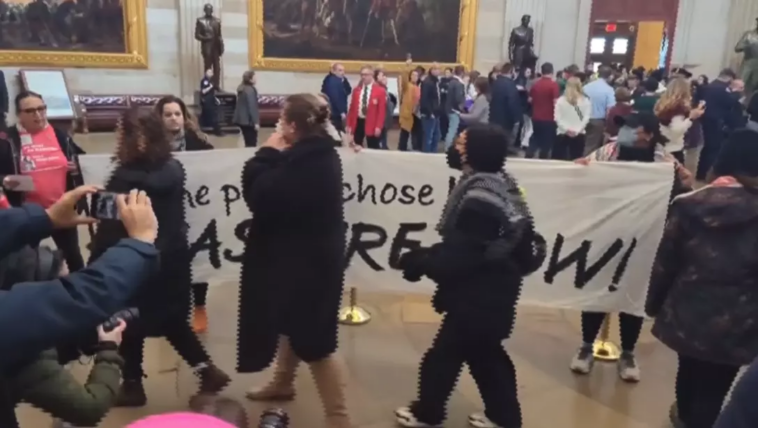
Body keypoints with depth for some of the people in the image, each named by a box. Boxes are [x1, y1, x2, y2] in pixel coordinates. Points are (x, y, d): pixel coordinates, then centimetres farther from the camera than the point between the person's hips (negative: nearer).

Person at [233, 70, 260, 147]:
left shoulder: (242, 89, 12)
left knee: (248, 143, 14)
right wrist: (256, 122, -18)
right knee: (252, 144, -5)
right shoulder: (250, 90, -17)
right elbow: (252, 107, -20)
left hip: (242, 119, 10)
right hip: (248, 120, -10)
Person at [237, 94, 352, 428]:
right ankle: (282, 383, 47)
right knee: (292, 322, 26)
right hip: (308, 254, 11)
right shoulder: (318, 153, 6)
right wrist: (276, 157, 0)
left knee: (311, 338, 0)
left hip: (307, 259, -11)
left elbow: (259, 195, -26)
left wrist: (267, 154, -14)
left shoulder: (302, 161, -26)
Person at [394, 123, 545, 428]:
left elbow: (461, 254, -25)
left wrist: (420, 262, -12)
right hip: (490, 290, 10)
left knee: (445, 354, 8)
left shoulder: (479, 197, -27)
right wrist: (427, 257, 6)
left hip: (480, 295, -10)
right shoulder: (499, 185, 6)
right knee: (484, 352, 22)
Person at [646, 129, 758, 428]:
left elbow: (664, 263, -2)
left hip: (686, 316, 3)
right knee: (714, 391, 11)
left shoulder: (688, 206, -7)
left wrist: (654, 303, 12)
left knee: (689, 373, 27)